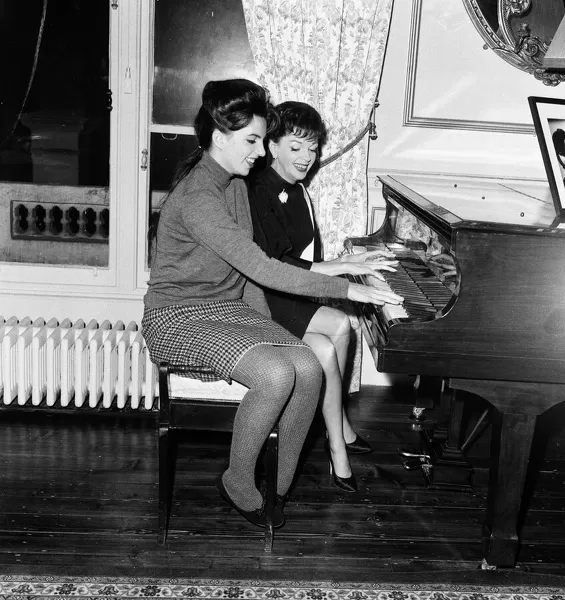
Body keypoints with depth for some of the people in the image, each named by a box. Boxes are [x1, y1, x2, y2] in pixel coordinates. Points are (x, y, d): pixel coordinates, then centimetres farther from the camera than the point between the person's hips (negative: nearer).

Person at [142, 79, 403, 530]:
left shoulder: (235, 183, 8)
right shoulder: (196, 197, -23)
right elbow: (261, 268, -29)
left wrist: (268, 329, 3)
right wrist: (346, 289, -27)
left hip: (227, 307, 8)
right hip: (179, 318, -8)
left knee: (309, 368, -14)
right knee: (277, 375, -29)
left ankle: (279, 486, 2)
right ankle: (239, 482, -4)